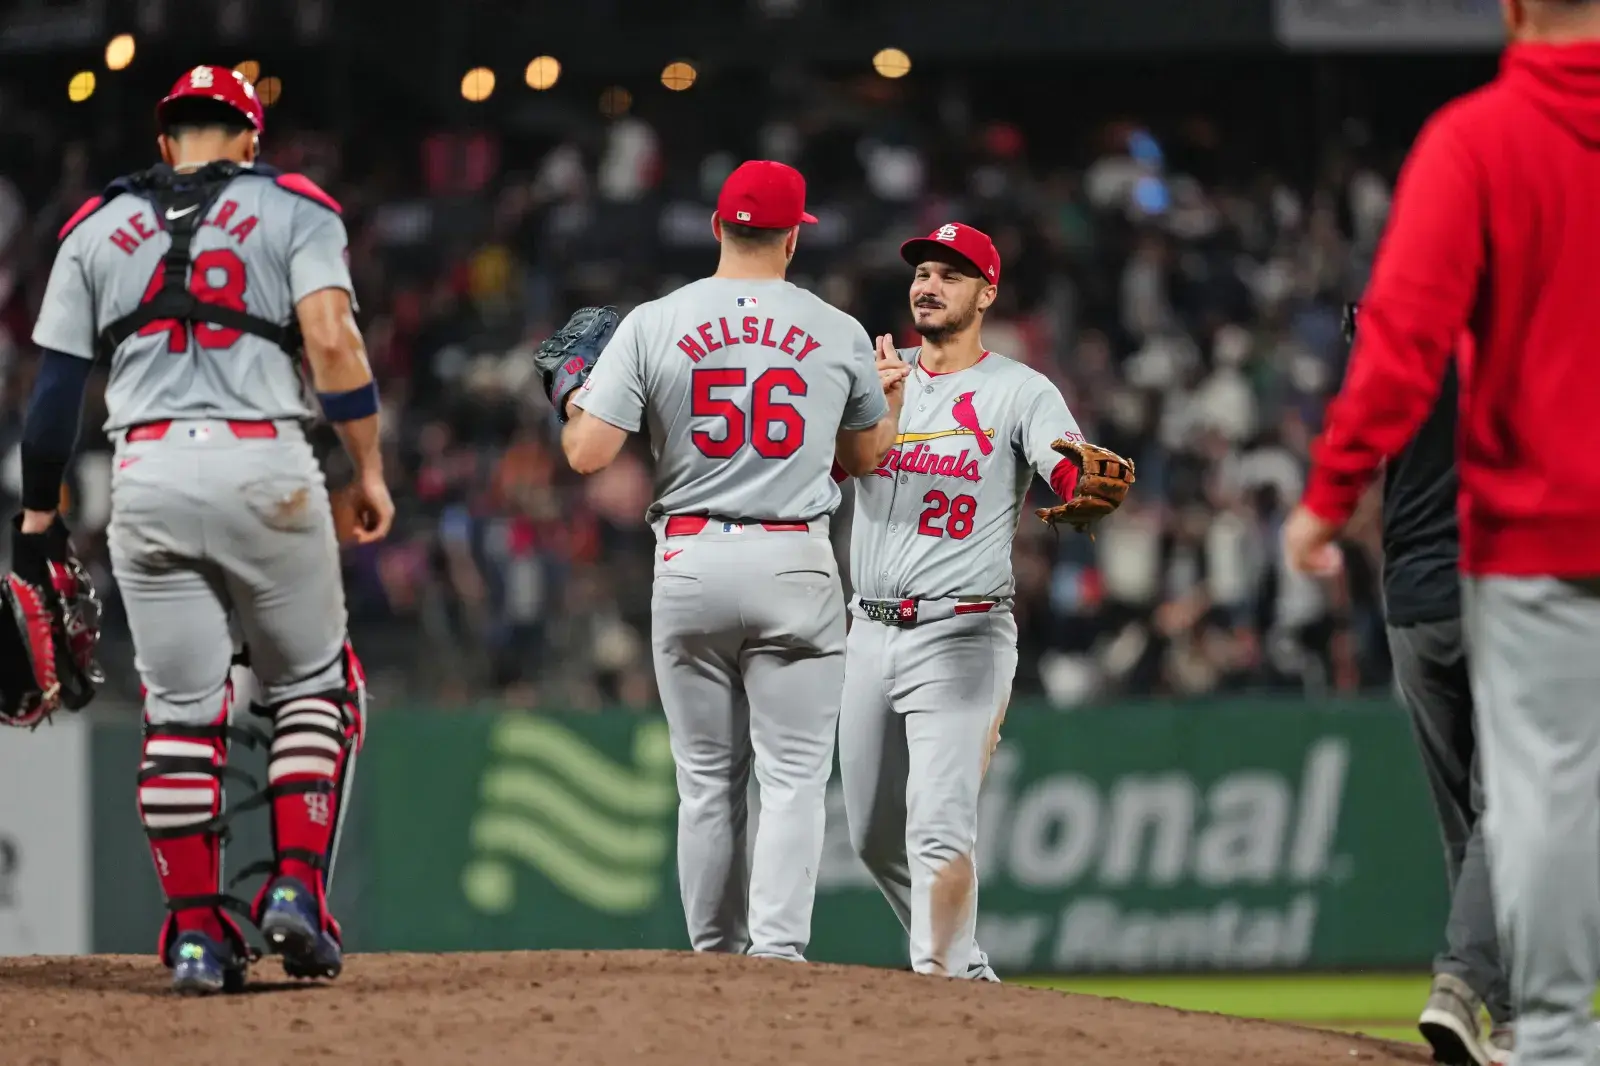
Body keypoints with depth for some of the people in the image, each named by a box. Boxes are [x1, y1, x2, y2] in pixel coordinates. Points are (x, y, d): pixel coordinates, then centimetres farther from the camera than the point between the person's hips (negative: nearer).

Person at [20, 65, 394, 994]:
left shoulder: (97, 228, 16)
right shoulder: (292, 208, 9)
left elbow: (55, 384, 11)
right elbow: (332, 336, -6)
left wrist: (39, 515, 17)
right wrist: (370, 467, -2)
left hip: (145, 473, 2)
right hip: (264, 466, -2)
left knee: (181, 711, 6)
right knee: (312, 683, 14)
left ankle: (196, 933, 2)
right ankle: (297, 887, -1)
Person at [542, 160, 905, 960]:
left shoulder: (652, 325, -1)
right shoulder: (839, 334, 2)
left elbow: (586, 453, -6)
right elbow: (865, 454, 18)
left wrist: (572, 393, 16)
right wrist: (891, 395, 39)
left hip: (689, 564, 1)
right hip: (794, 564, -1)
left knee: (708, 780, 10)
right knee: (793, 776, -2)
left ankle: (715, 957, 13)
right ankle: (777, 951, -16)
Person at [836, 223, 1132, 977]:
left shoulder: (1019, 392, -1)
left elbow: (1076, 477, -17)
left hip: (961, 633, -6)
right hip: (871, 632, 6)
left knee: (939, 824, -18)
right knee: (872, 832, 12)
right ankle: (967, 970, 27)